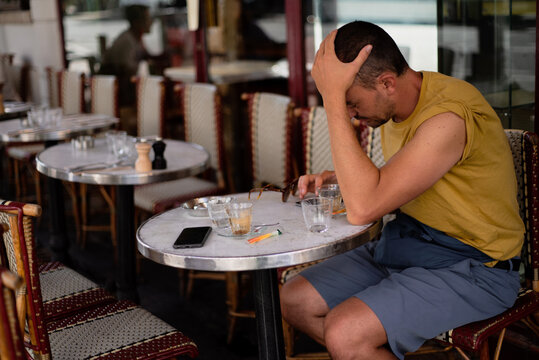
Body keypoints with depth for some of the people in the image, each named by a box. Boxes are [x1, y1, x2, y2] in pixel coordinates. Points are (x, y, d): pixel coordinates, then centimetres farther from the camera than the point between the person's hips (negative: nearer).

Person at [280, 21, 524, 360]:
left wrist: (333, 96, -32)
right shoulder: (398, 107, 3)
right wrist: (331, 178, 3)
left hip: (469, 268, -9)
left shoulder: (449, 117, -27)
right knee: (294, 301, 2)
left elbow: (363, 207, -34)